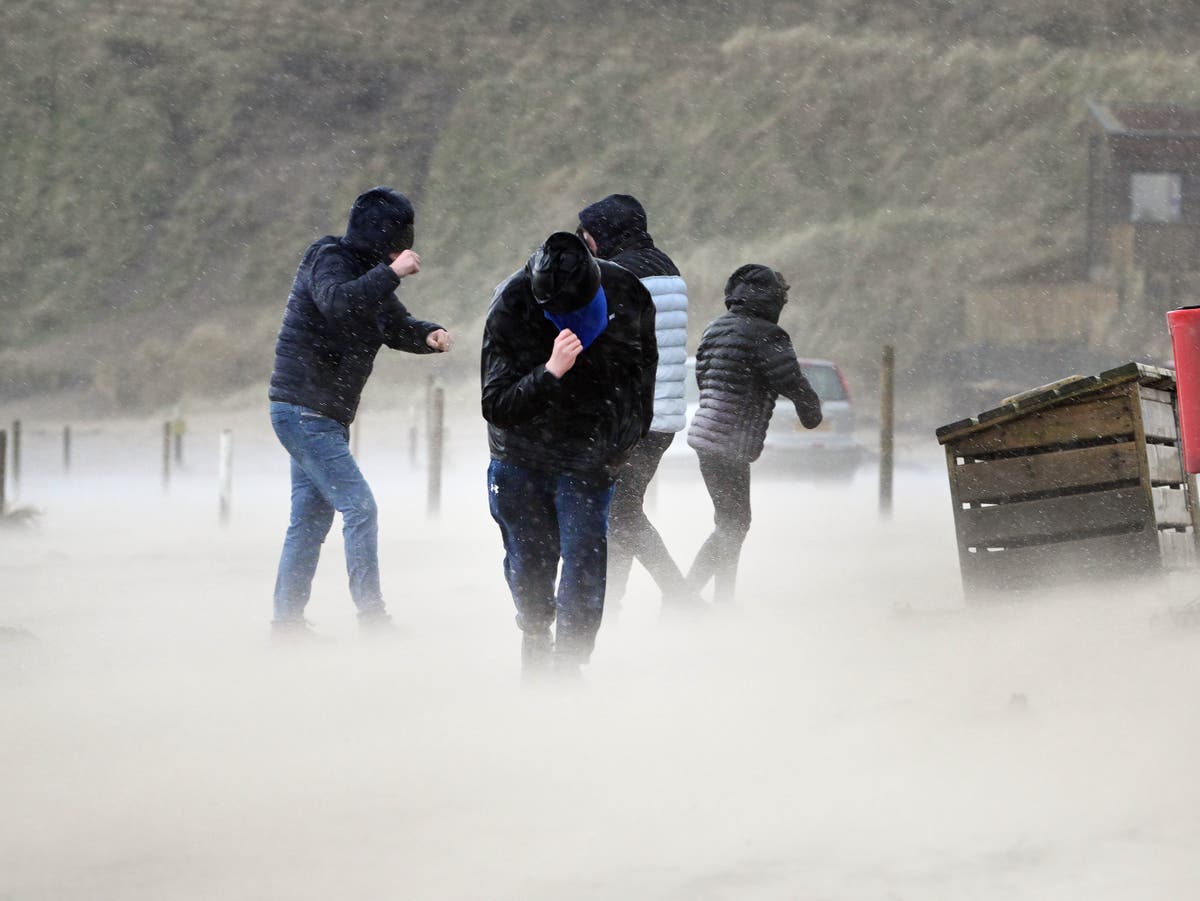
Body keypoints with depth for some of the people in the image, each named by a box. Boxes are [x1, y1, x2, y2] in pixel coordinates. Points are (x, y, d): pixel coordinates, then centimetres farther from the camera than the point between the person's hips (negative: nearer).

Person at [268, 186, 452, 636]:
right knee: (359, 507, -13)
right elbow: (337, 303, -35)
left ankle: (286, 620, 18)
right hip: (303, 409, -10)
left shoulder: (368, 273, 14)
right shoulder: (329, 260, -14)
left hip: (325, 416, 10)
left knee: (310, 519, 13)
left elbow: (395, 326, 17)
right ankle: (371, 616, -13)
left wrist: (428, 336, -3)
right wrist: (391, 274, -33)